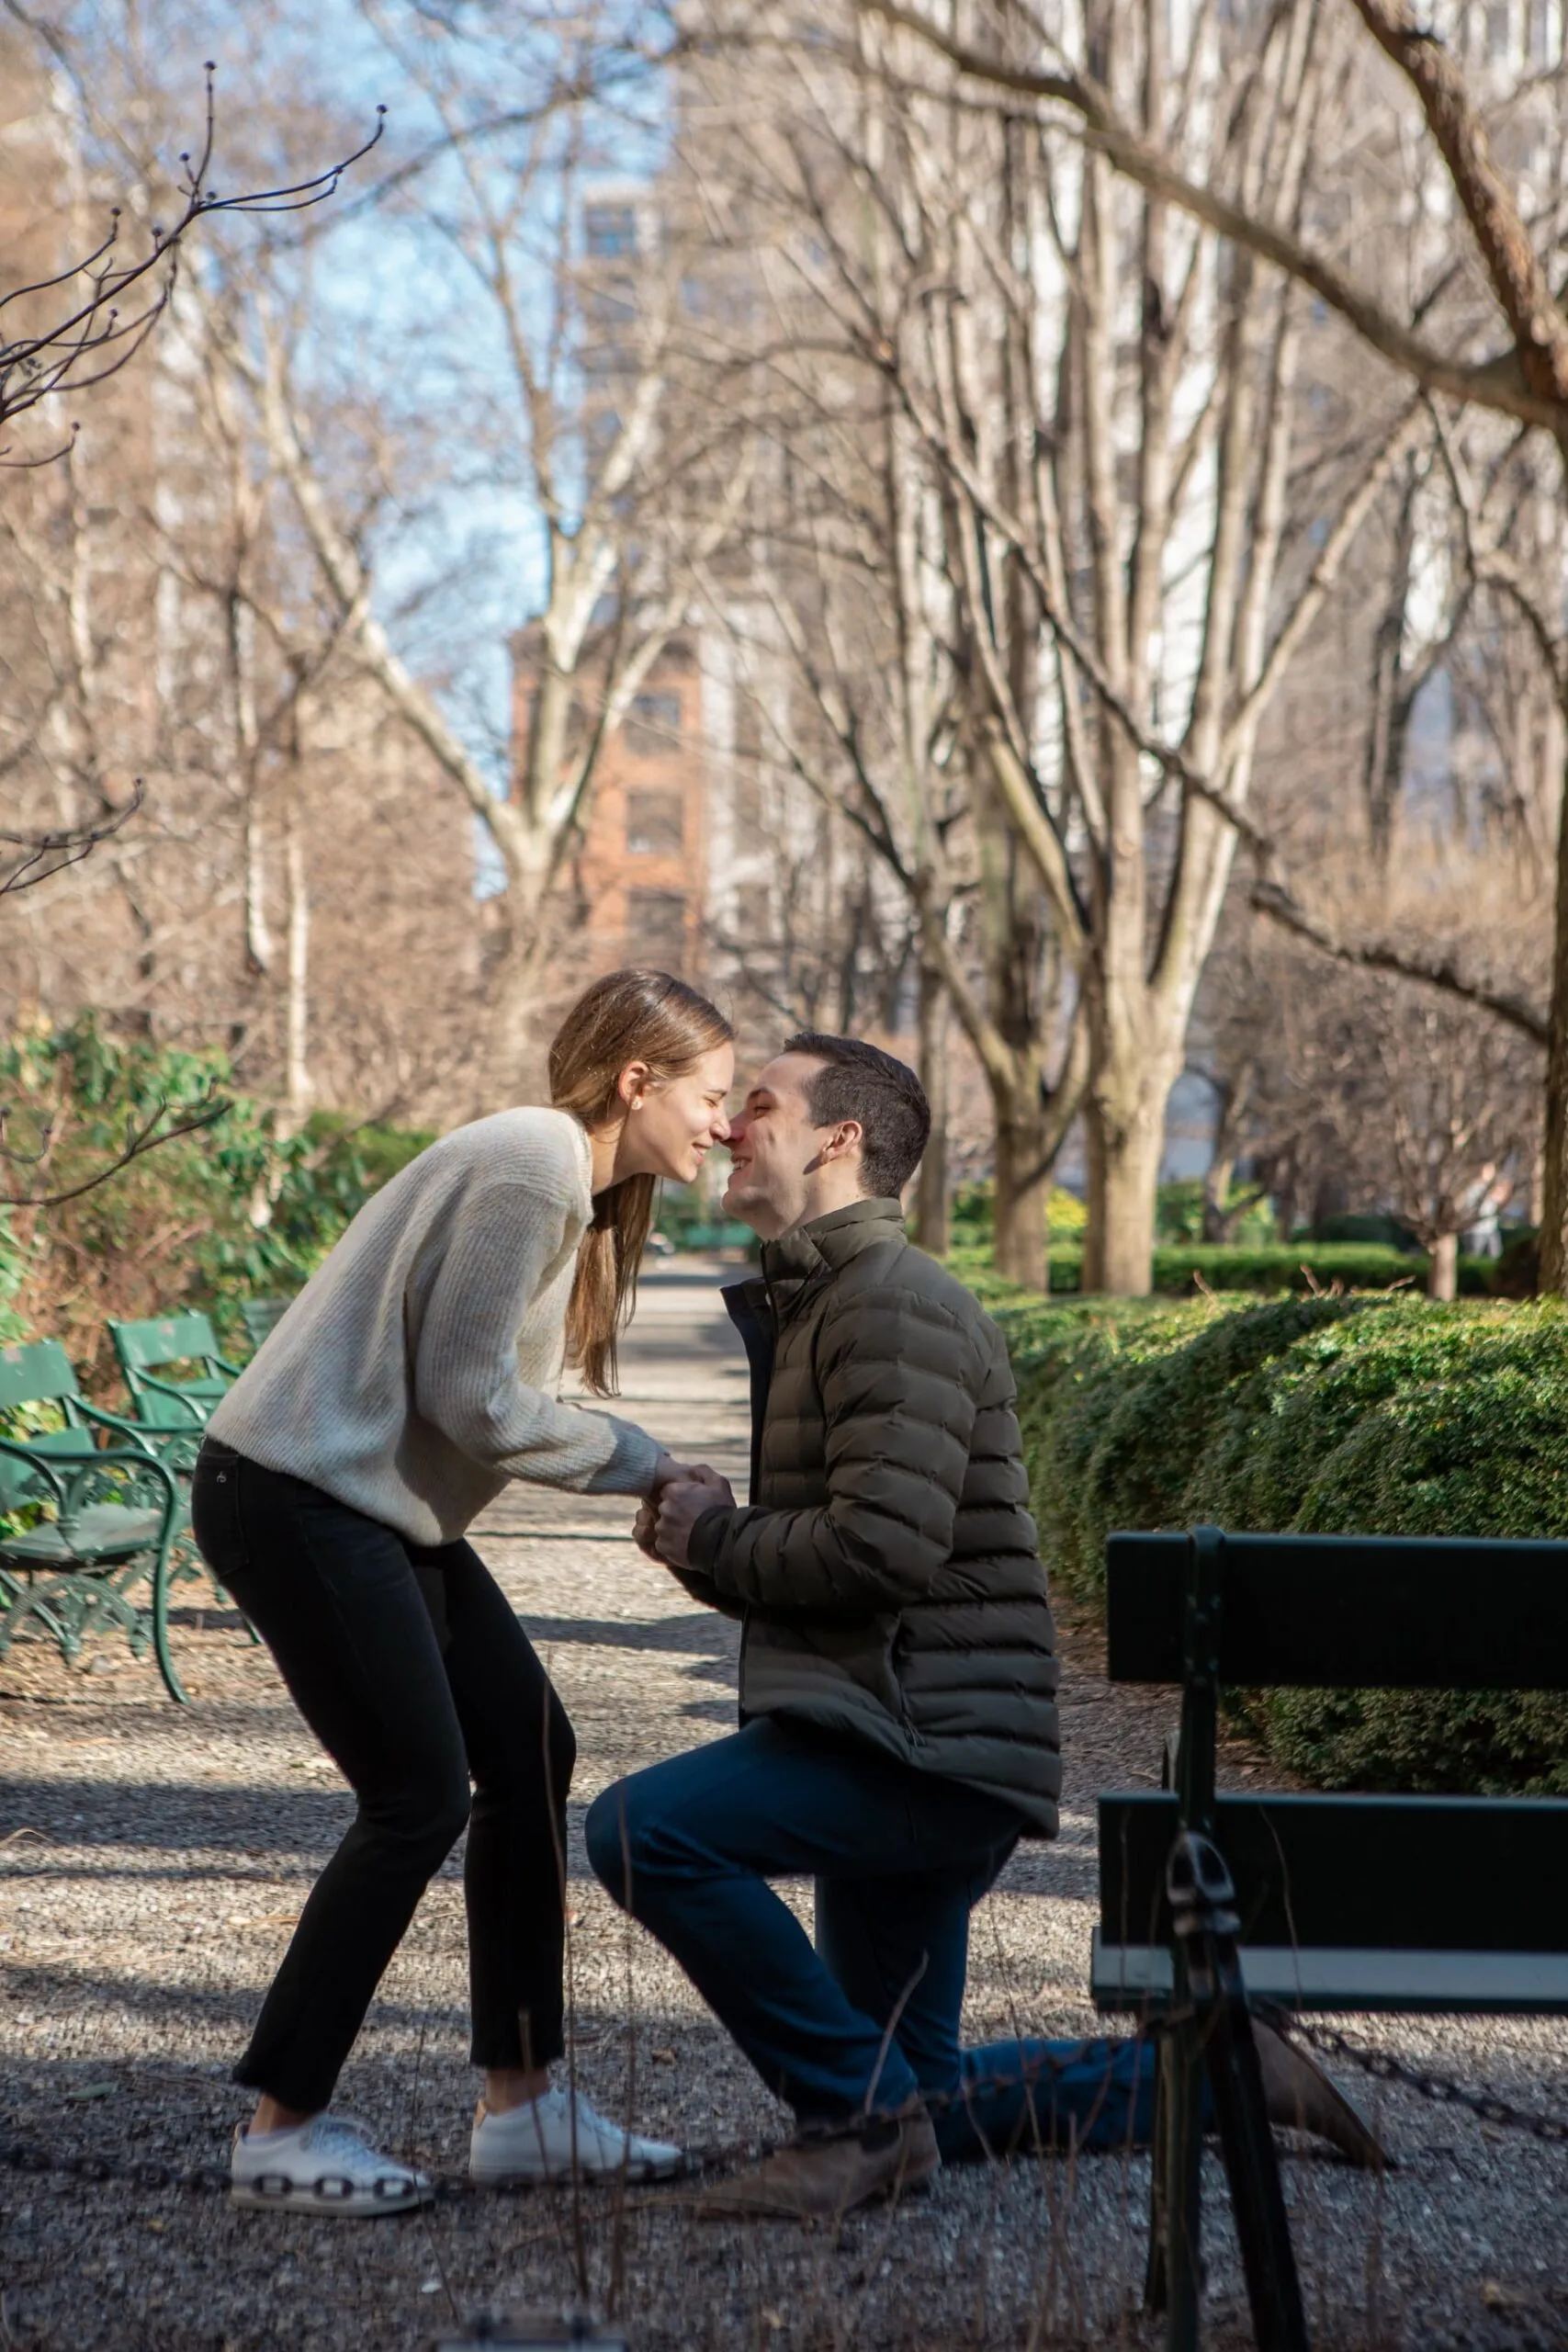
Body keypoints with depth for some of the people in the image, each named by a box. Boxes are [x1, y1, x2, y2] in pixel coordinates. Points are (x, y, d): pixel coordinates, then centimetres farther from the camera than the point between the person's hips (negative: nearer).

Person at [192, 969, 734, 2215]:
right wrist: (635, 1459, -7)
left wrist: (646, 1475, 2)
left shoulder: (578, 1186, 14)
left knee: (532, 1755, 8)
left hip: (384, 1507, 11)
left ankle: (521, 2105, 16)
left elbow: (485, 1389, 11)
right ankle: (281, 2131, 4)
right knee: (421, 1799, -8)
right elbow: (468, 1393, -19)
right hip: (299, 1501, -11)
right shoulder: (526, 1169, -18)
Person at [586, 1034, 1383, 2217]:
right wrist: (707, 1538, 2)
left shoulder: (894, 1299, -14)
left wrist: (714, 1539, -10)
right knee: (921, 2100, 16)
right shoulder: (800, 1304, 20)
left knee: (645, 1828, -27)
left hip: (934, 1740, -10)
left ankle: (861, 2117, -16)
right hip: (900, 1740, 10)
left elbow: (882, 1549, -25)